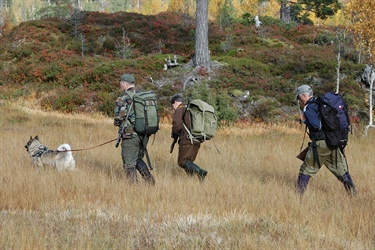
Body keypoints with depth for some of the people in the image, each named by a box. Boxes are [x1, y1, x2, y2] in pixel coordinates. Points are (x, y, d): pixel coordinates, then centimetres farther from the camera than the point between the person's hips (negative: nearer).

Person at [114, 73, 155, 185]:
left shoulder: (123, 98, -11)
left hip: (131, 136, -7)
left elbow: (118, 118, -18)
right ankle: (149, 179, 9)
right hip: (144, 135, 7)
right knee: (138, 159, 23)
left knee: (129, 164, 2)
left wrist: (117, 123, 5)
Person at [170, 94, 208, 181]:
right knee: (188, 162, 16)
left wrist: (174, 133, 0)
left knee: (182, 162, -7)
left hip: (187, 141, -8)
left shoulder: (180, 109, -2)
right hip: (197, 141, 8)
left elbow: (177, 123, -18)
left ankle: (200, 172, -28)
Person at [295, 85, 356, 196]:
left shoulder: (309, 108, -9)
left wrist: (304, 120, -7)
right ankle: (353, 193, 15)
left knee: (306, 169, 4)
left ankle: (298, 194, 4)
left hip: (320, 144, -7)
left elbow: (316, 125, -22)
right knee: (340, 169, 14)